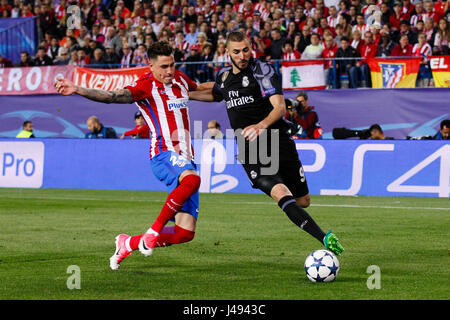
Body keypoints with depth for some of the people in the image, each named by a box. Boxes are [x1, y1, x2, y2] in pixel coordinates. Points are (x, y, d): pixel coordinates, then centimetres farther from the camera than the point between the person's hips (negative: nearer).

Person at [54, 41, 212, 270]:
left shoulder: (180, 80, 17)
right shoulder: (145, 86, -4)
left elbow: (200, 88, 42)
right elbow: (113, 97, -22)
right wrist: (77, 90, -35)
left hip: (186, 160, 7)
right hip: (164, 155, -7)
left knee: (185, 232, -3)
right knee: (192, 179, -42)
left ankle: (128, 243, 18)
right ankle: (152, 233, -27)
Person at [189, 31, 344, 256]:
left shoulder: (262, 70, -3)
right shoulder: (224, 77, 14)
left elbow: (279, 106, -13)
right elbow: (215, 95, 39)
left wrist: (261, 126, -30)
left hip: (277, 142, -1)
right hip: (249, 151, 1)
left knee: (303, 201, 2)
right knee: (280, 194, -24)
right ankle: (324, 239, -35)